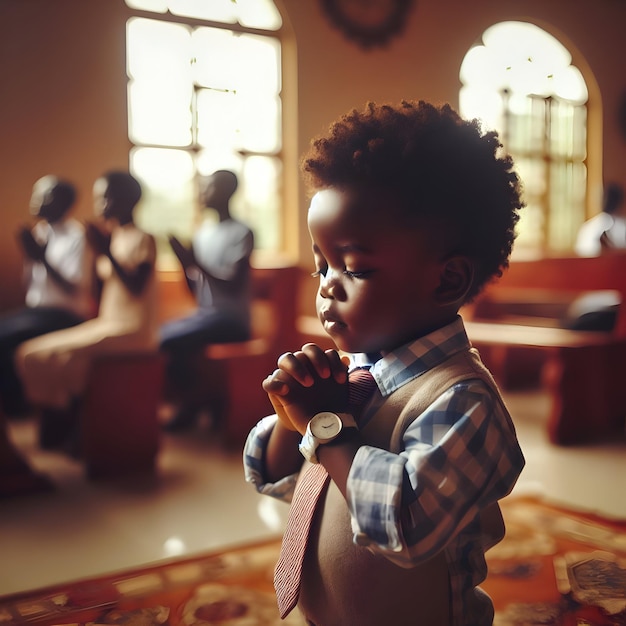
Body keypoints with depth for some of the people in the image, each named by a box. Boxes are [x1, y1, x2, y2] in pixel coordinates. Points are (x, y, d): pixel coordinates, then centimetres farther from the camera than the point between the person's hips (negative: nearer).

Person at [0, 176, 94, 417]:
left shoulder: (76, 235, -12)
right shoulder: (40, 231, 11)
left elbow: (76, 290, -18)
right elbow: (30, 285, 12)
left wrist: (44, 259, -22)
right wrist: (30, 256, -4)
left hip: (66, 314, -8)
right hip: (38, 308, 8)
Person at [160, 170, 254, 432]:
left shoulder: (242, 232, -10)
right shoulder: (203, 230, 12)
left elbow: (234, 287, -18)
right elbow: (196, 290, 13)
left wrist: (197, 262, -21)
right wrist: (186, 262, -5)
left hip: (230, 318, -8)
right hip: (205, 314, 8)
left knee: (168, 339, -22)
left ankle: (191, 401, -2)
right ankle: (189, 399, -2)